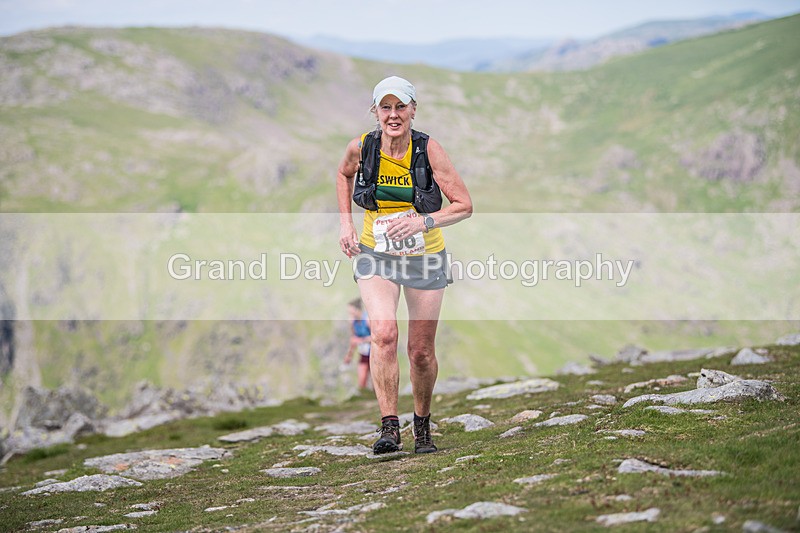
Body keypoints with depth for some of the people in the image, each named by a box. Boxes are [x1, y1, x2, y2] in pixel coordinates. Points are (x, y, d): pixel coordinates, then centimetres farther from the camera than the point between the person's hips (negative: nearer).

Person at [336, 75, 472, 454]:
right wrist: (345, 222, 6)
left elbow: (464, 205, -13)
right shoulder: (360, 147, -9)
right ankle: (389, 427, -22)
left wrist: (423, 223, -28)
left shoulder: (428, 150, -15)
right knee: (383, 333, -24)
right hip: (375, 255, 0)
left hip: (424, 258, 0)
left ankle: (422, 425, 30)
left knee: (422, 352, 6)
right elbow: (344, 174, 16)